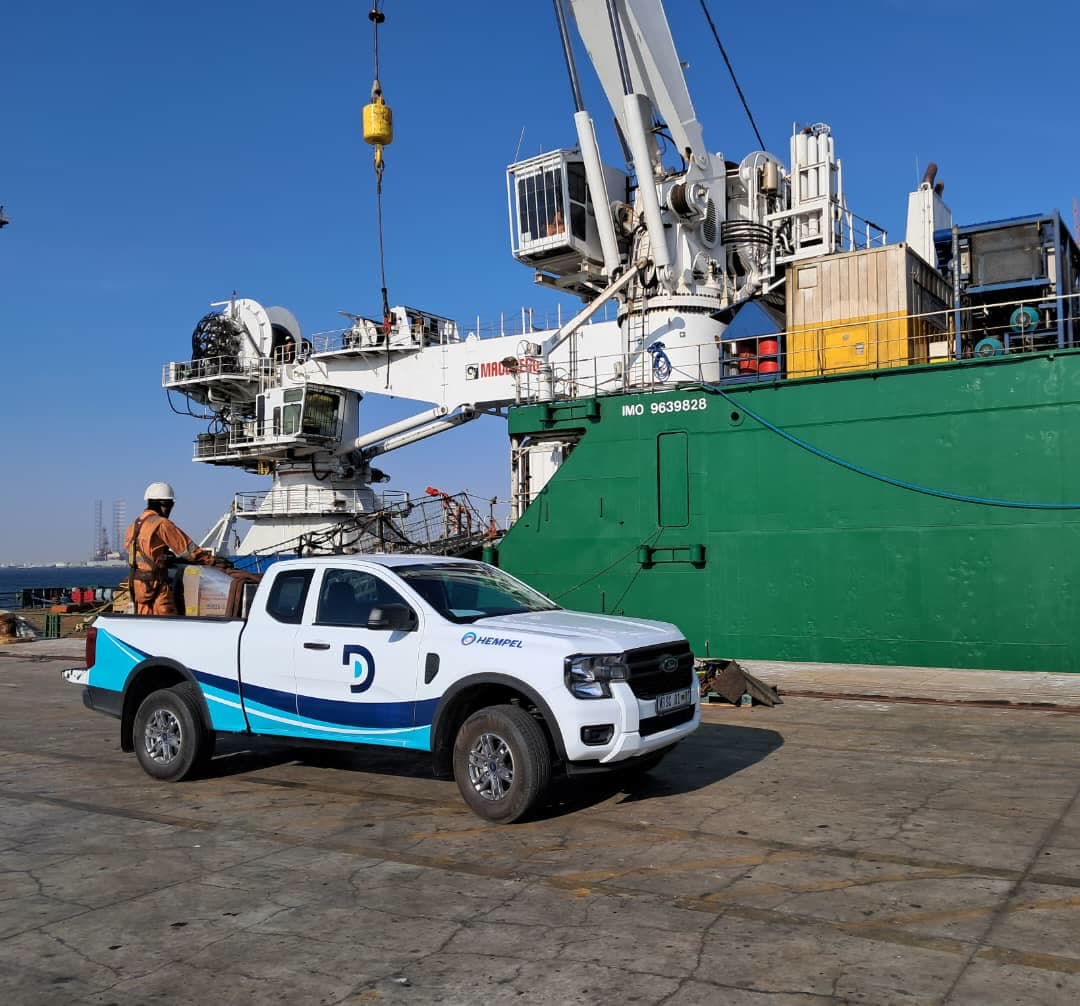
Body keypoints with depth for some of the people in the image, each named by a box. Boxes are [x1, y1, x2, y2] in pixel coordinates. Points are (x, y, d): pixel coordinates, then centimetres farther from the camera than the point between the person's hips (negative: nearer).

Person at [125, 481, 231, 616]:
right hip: (155, 583, -9)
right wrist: (214, 560, -6)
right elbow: (187, 548, -12)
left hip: (136, 581, 9)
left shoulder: (135, 524, 14)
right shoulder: (161, 524, -12)